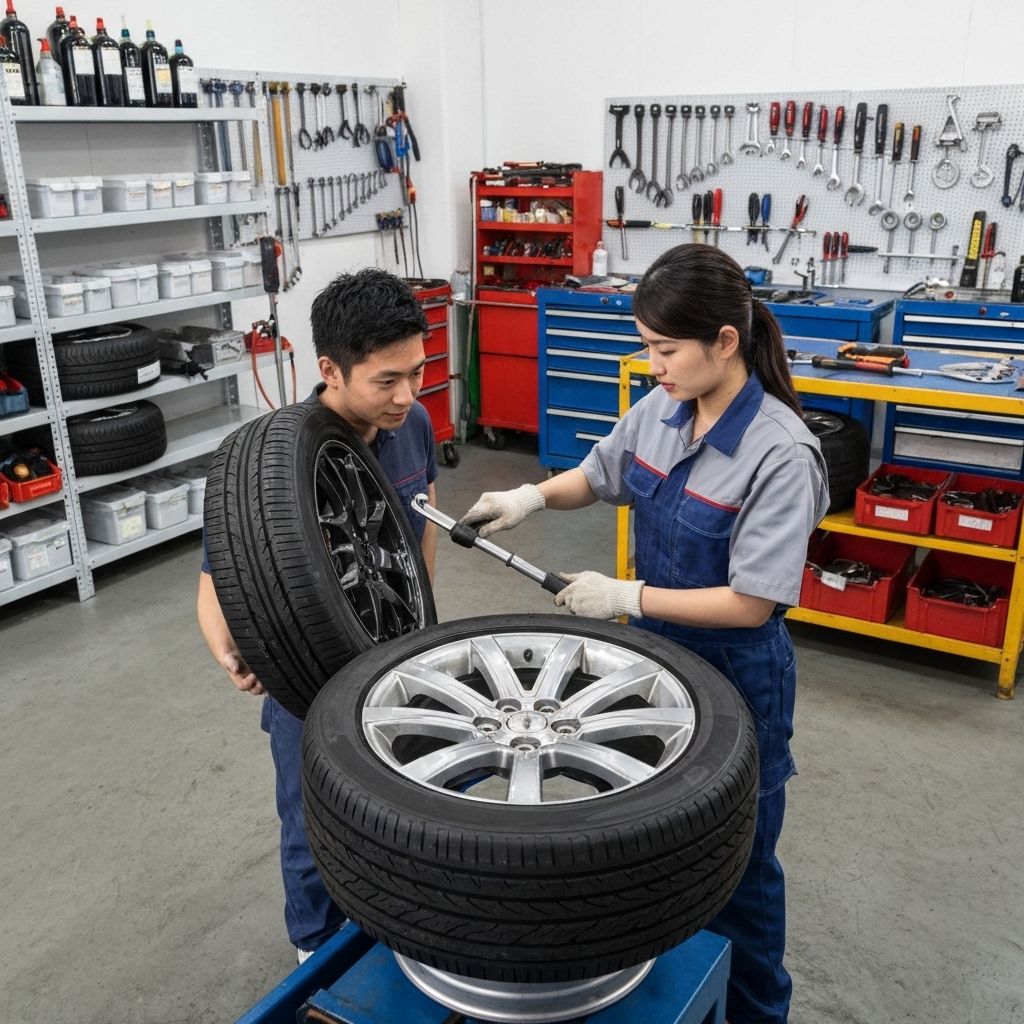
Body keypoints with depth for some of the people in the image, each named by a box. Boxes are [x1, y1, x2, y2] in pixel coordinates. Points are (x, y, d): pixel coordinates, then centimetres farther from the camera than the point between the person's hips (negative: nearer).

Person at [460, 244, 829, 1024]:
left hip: (736, 681, -6)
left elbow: (753, 603, -25)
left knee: (736, 860, 15)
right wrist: (532, 496, -6)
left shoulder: (780, 453, -26)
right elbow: (600, 476, 12)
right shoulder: (657, 411, -6)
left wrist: (627, 597, -22)